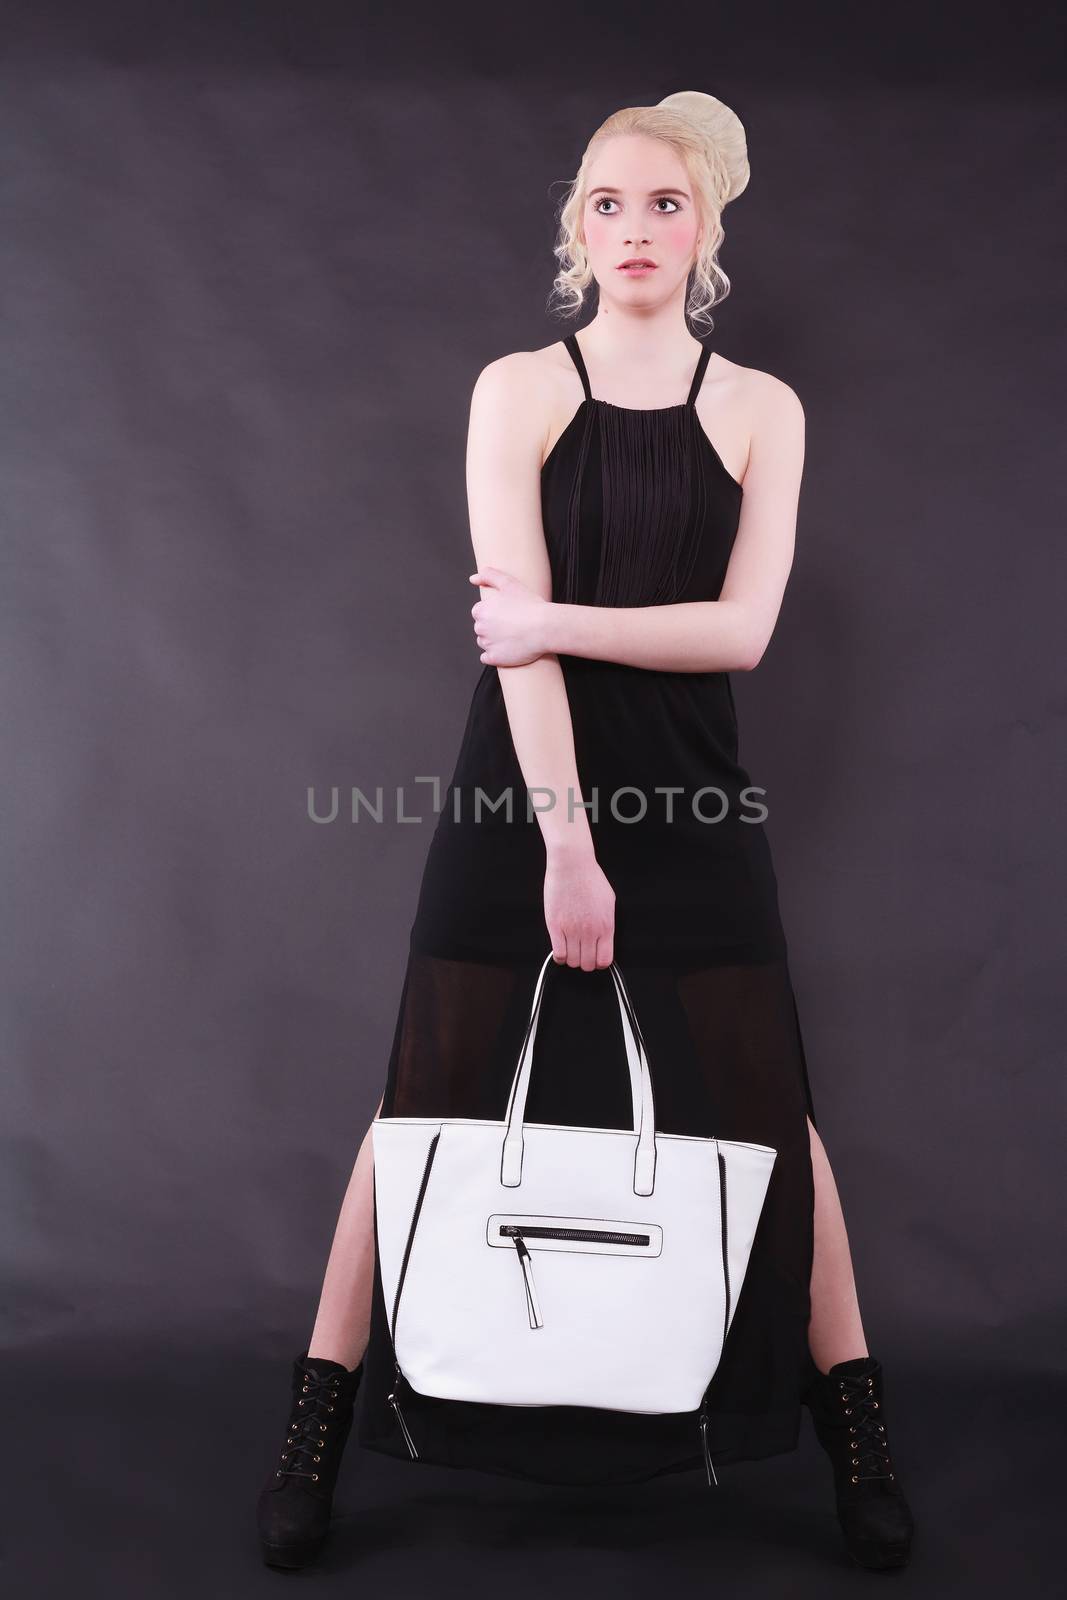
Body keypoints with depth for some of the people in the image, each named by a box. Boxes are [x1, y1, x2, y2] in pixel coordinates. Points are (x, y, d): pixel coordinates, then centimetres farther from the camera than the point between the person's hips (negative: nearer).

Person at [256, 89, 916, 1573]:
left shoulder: (761, 409, 6)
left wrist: (553, 621, -12)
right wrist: (567, 837, -18)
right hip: (521, 787, -1)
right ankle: (318, 1431, 19)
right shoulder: (518, 389, 1)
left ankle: (858, 1434, 24)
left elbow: (741, 627, -5)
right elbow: (517, 626, -10)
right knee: (436, 1104, 3)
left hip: (693, 799, 1)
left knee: (764, 1112, 6)